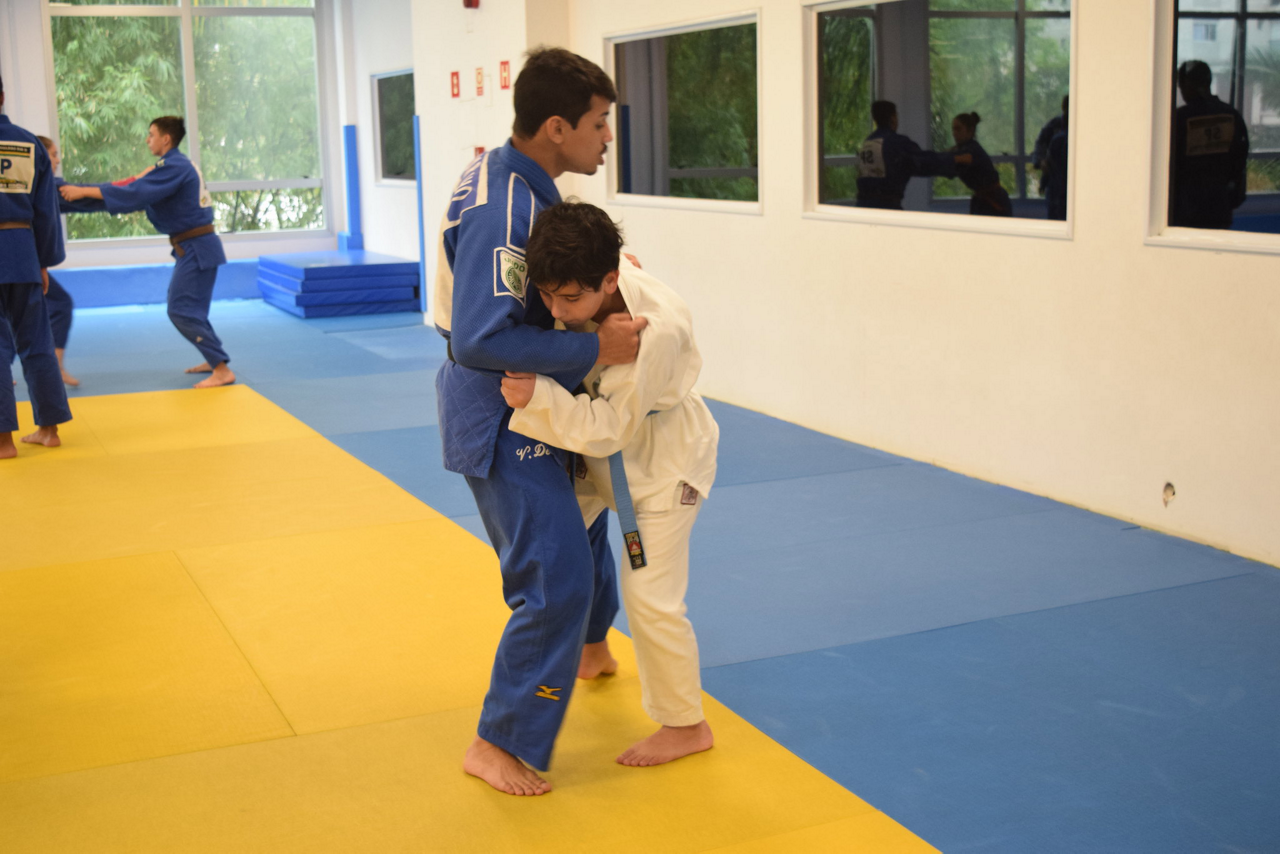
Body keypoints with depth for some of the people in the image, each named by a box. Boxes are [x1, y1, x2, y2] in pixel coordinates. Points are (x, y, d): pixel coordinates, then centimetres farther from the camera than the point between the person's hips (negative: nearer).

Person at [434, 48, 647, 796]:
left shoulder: (519, 176, 3)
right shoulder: (500, 211, -28)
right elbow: (480, 340, -33)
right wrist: (596, 350, -31)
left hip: (527, 400, 11)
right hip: (498, 415, -11)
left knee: (586, 507, 30)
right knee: (555, 580, -11)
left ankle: (589, 646, 55)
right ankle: (500, 745, 3)